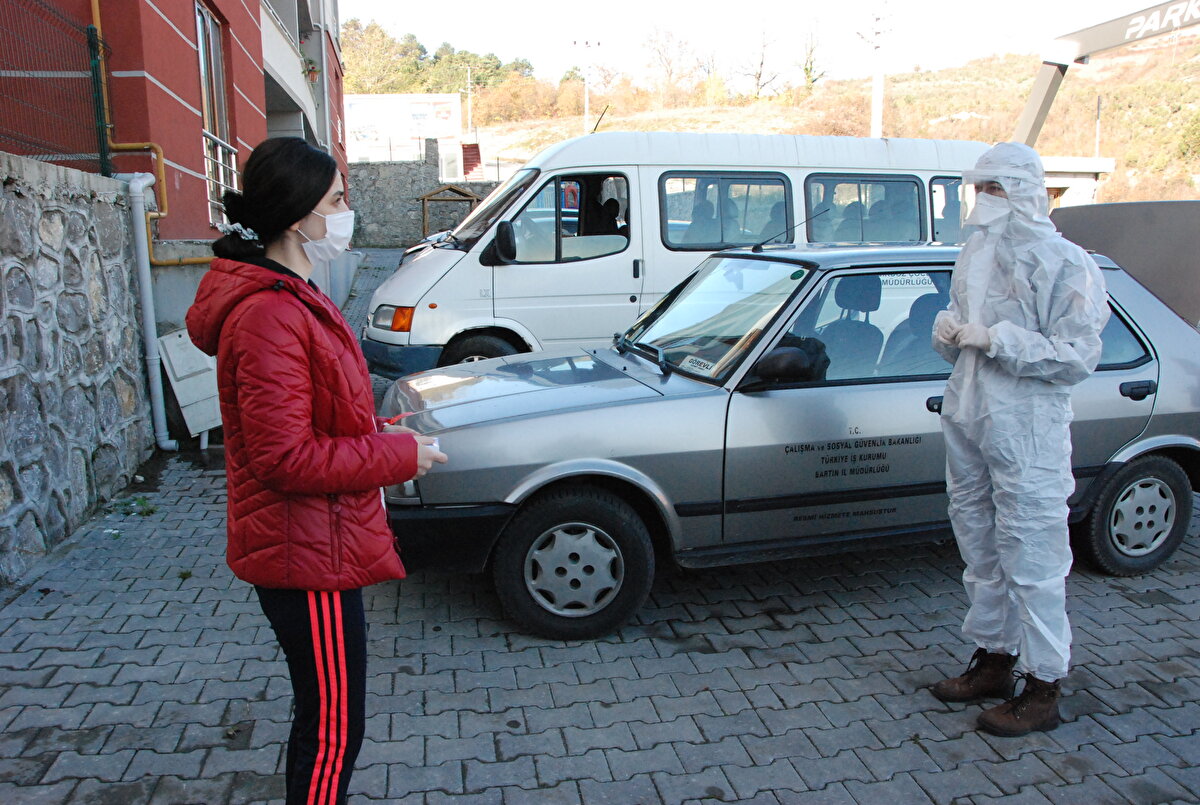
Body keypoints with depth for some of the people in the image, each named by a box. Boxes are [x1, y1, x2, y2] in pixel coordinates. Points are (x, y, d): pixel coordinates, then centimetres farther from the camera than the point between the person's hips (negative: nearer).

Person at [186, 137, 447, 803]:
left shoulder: (287, 299, 11)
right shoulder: (270, 316, -23)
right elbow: (288, 458, -26)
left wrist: (377, 435, 8)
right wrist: (400, 455, -17)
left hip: (319, 542, 11)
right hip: (308, 552, -11)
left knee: (323, 717, 25)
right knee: (334, 729, 4)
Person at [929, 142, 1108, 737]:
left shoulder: (1064, 264, -9)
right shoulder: (976, 256, 13)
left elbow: (1077, 357, -15)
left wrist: (997, 339, -22)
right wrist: (947, 330, -4)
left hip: (1027, 433, -7)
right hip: (967, 421, 8)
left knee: (1032, 559, -1)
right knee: (981, 552, 16)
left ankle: (1043, 689, 11)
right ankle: (993, 660, 31)